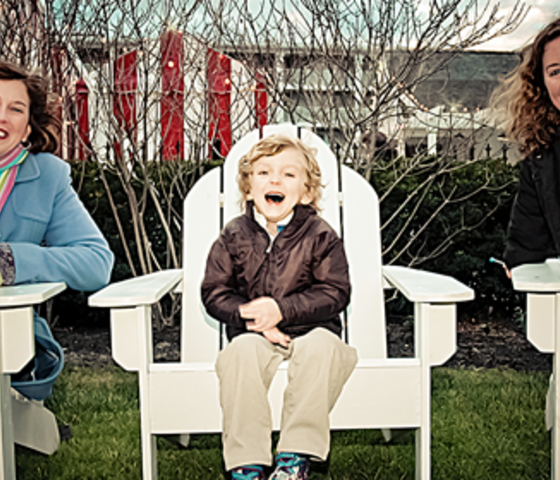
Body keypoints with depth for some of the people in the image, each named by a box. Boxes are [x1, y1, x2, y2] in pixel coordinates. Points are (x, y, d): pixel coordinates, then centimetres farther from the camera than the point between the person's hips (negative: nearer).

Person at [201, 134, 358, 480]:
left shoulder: (320, 236, 0)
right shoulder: (234, 236, 5)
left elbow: (335, 293, -5)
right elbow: (215, 292, 5)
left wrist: (281, 310, -16)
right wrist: (248, 315, -14)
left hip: (310, 332, -1)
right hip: (254, 336, 1)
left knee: (321, 345, -34)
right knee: (243, 349, -32)